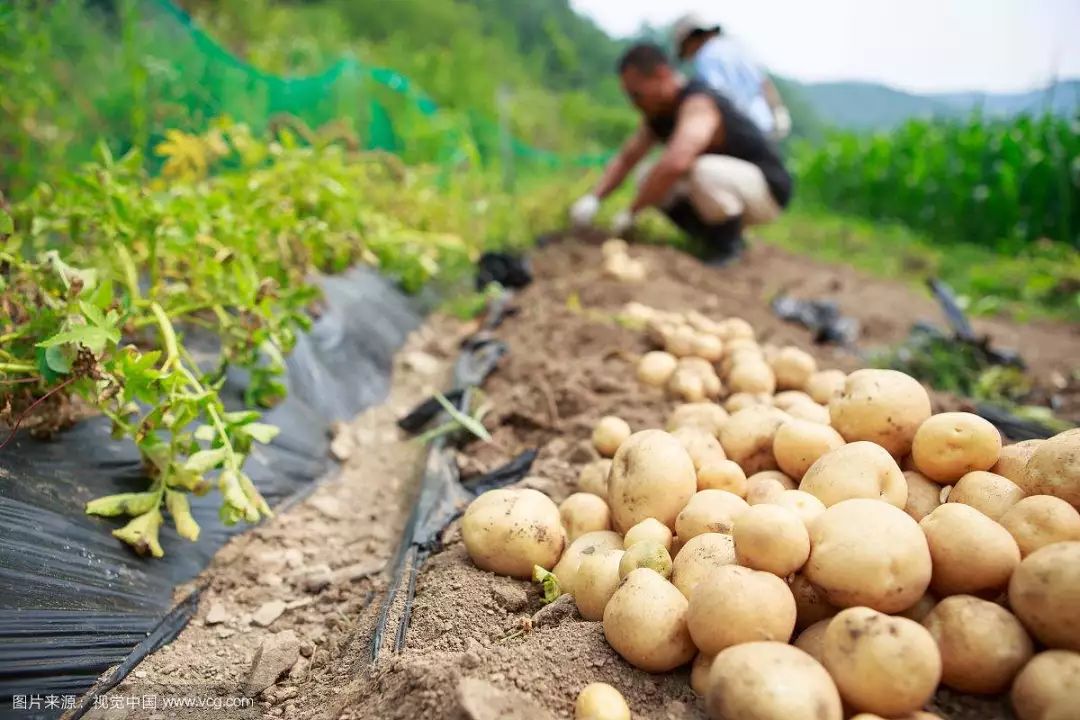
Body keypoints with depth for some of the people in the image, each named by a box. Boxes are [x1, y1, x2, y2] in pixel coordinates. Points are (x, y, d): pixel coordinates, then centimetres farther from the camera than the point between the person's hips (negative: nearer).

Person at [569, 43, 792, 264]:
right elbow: (625, 159, 5)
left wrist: (631, 212, -35)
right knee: (652, 182, -3)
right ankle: (715, 239, 7)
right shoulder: (657, 113, 2)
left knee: (703, 171, -36)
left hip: (768, 188, -9)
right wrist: (593, 198, -12)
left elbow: (675, 163, -44)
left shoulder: (698, 103, -27)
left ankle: (729, 244, -11)